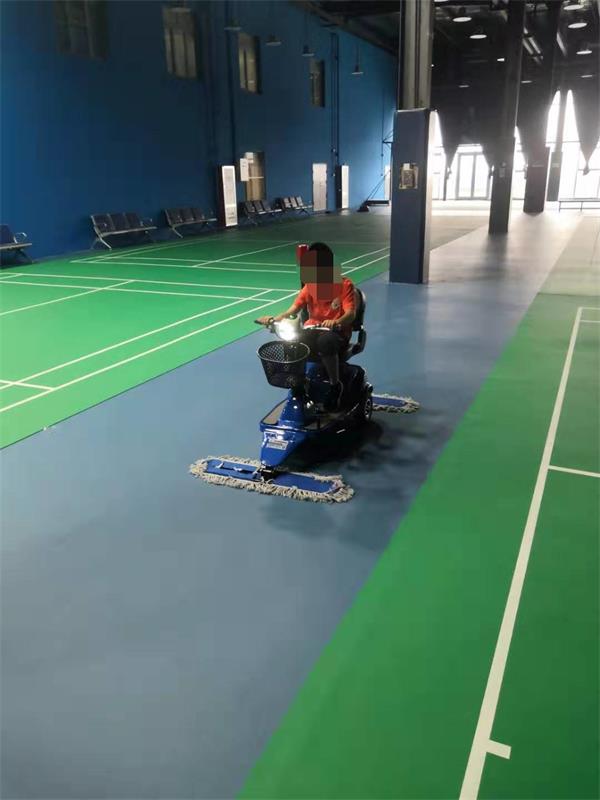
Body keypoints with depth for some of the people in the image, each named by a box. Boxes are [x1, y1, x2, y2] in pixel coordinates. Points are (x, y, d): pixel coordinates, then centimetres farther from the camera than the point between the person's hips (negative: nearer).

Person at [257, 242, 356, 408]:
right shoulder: (310, 285, 8)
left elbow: (350, 314, -16)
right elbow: (294, 309, -2)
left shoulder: (344, 285, -5)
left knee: (325, 342, -41)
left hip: (336, 332, -4)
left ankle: (336, 385, -17)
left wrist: (336, 322, -40)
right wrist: (274, 318, -23)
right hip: (312, 329, 4)